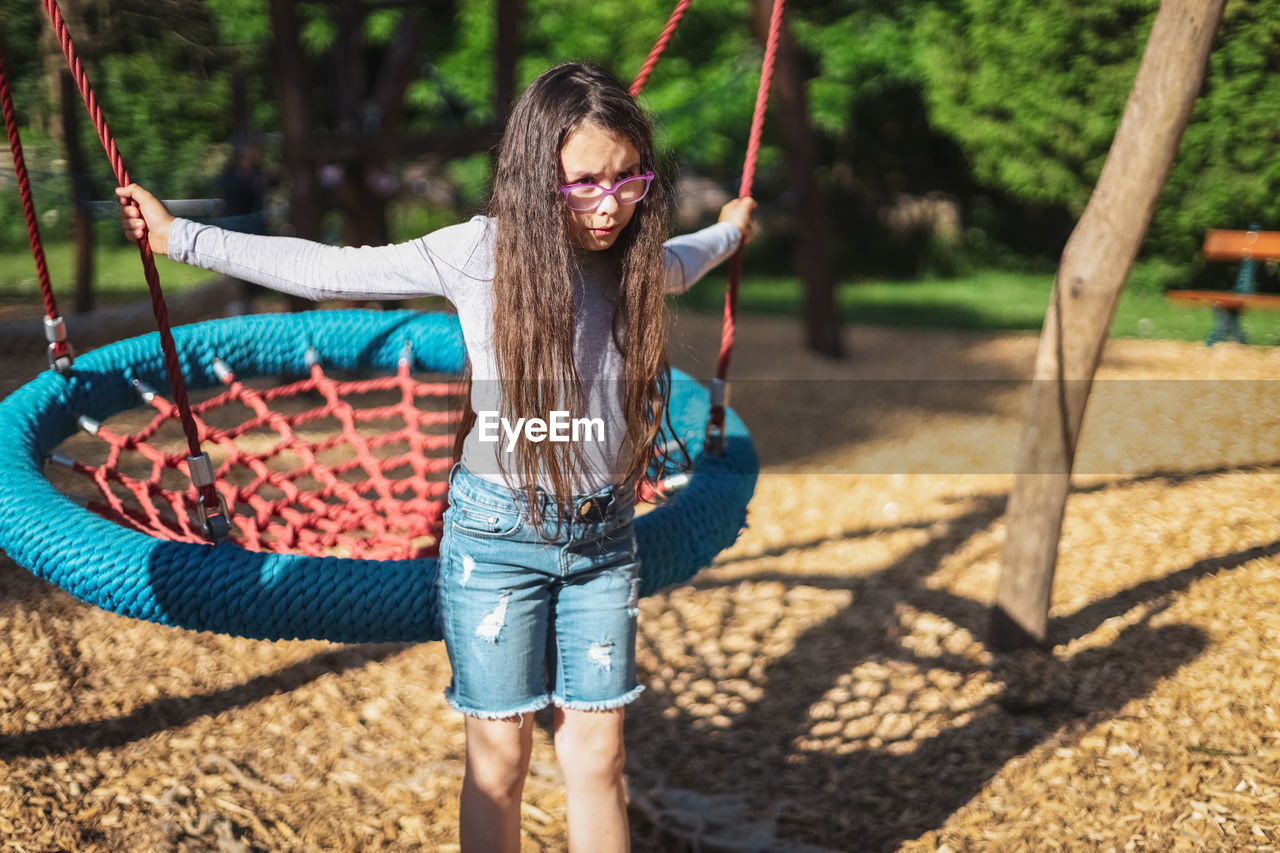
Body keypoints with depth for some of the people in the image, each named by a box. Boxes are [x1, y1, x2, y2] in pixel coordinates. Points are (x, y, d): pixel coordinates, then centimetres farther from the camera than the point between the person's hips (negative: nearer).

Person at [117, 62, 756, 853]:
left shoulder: (636, 261, -1)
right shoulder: (481, 252, -13)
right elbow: (326, 270, -6)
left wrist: (731, 231, 45)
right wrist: (179, 237, -4)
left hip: (604, 535, 3)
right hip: (498, 530, -3)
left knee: (597, 756, 8)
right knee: (499, 759, 6)